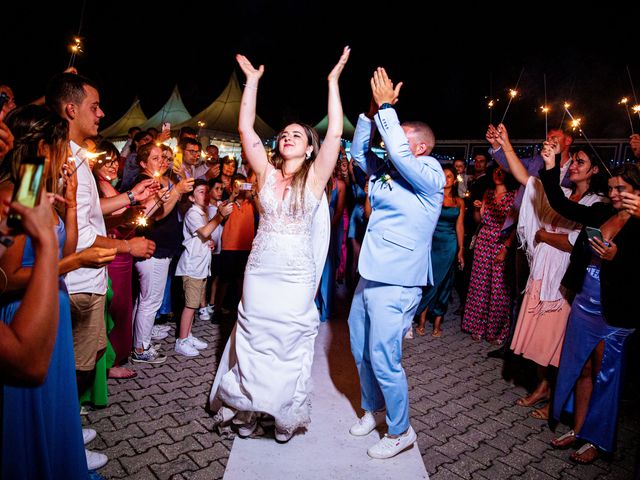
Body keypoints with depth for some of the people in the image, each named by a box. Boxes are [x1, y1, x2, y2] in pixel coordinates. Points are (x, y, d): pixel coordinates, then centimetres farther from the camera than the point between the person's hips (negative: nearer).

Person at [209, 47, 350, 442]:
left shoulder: (315, 176, -3)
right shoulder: (266, 172, 3)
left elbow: (335, 133, -12)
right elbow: (245, 129, -1)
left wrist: (334, 80, -9)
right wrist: (253, 81, 1)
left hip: (295, 277, -2)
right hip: (259, 273, 2)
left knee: (290, 348, 10)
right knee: (253, 343, 12)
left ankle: (286, 416, 29)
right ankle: (249, 410, 32)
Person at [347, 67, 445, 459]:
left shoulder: (430, 175, -11)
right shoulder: (388, 171, 10)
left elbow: (398, 152, -25)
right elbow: (359, 151, 15)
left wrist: (387, 106, -16)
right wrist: (374, 111, 4)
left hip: (396, 284, -8)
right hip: (370, 277, 9)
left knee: (384, 360, -2)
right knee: (361, 353, 19)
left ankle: (401, 431, 20)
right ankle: (372, 410, 41)